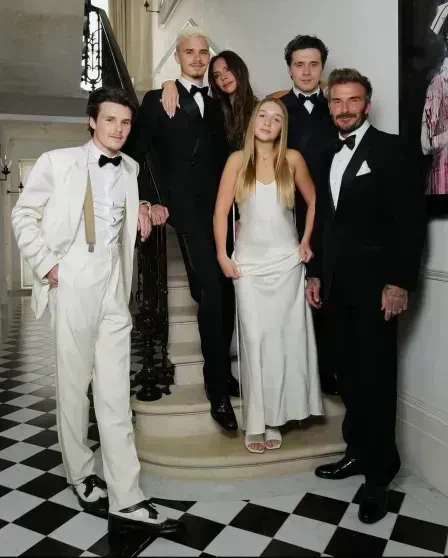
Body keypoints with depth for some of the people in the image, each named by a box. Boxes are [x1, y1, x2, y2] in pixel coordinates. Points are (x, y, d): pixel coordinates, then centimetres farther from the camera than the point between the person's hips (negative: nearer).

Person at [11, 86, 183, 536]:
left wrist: (140, 213, 5)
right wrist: (46, 264, -6)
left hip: (115, 283, 4)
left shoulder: (130, 169, 15)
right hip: (72, 281, -3)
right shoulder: (57, 162, 2)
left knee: (115, 393, 2)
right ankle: (82, 475, 28)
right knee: (73, 385, 7)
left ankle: (126, 502, 6)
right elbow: (24, 215, 3)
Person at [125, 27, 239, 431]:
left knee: (226, 293, 4)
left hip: (222, 210, 5)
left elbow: (224, 157, 15)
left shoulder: (216, 105, 19)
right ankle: (219, 389, -2)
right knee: (211, 293, -14)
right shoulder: (157, 101, 7)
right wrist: (149, 202, -6)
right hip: (188, 211, -4)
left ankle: (222, 374, 20)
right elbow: (135, 155, 3)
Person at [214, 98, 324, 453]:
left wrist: (307, 242, 5)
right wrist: (222, 256, -6)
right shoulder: (238, 160, -1)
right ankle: (256, 423, 12)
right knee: (254, 338, 1)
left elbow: (314, 201, 11)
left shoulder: (292, 159, 1)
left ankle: (274, 419, 17)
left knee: (282, 337, 3)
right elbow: (221, 212, -2)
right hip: (249, 262, 0)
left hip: (287, 261, 1)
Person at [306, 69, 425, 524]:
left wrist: (399, 282, -15)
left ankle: (379, 472, 15)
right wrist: (315, 273, 11)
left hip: (373, 281, -6)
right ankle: (359, 450, 28)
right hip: (336, 283, 6)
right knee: (348, 371, 11)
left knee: (376, 375, 0)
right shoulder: (328, 155, 16)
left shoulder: (388, 148, -3)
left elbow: (409, 218, -10)